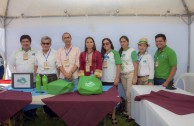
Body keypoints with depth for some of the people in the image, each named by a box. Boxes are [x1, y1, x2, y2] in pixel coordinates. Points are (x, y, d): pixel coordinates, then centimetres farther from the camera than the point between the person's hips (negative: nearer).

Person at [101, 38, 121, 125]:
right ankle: (108, 113, 24)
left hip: (112, 79, -5)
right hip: (104, 79, 5)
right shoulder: (103, 54, 12)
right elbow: (100, 66, 14)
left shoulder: (114, 52, -4)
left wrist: (117, 78, -15)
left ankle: (113, 116, 9)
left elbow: (118, 66, -8)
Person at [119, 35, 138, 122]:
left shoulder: (132, 51, -6)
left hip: (130, 74, -5)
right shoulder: (120, 52, 10)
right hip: (123, 75, 5)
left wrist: (135, 77, -14)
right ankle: (127, 111, 19)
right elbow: (119, 65, 11)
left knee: (129, 95, -5)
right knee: (127, 95, 9)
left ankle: (131, 114, 6)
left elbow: (136, 65, -9)